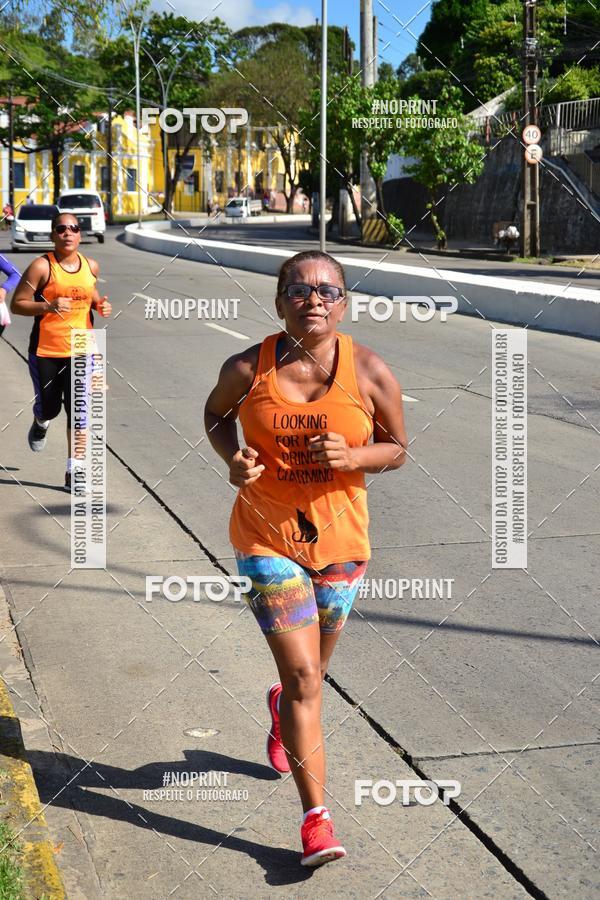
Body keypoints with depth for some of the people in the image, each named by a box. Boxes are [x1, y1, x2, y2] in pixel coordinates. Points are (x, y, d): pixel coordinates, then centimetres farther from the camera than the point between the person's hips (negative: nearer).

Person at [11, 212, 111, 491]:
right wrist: (49, 306, -26)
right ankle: (40, 423, 51)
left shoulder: (91, 266, 3)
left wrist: (101, 305, 2)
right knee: (49, 408, 11)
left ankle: (73, 472, 1)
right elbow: (17, 304, -11)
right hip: (45, 350, -2)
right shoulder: (41, 266, -11)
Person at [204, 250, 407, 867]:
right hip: (267, 538, -2)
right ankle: (316, 819, -2)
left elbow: (396, 449, 1)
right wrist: (232, 457, -11)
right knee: (303, 676, -10)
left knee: (311, 669, 22)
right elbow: (215, 412, 10)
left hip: (340, 539, 2)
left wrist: (351, 456, -20)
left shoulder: (370, 372, -9)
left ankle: (282, 712, 60)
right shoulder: (247, 370, -10)